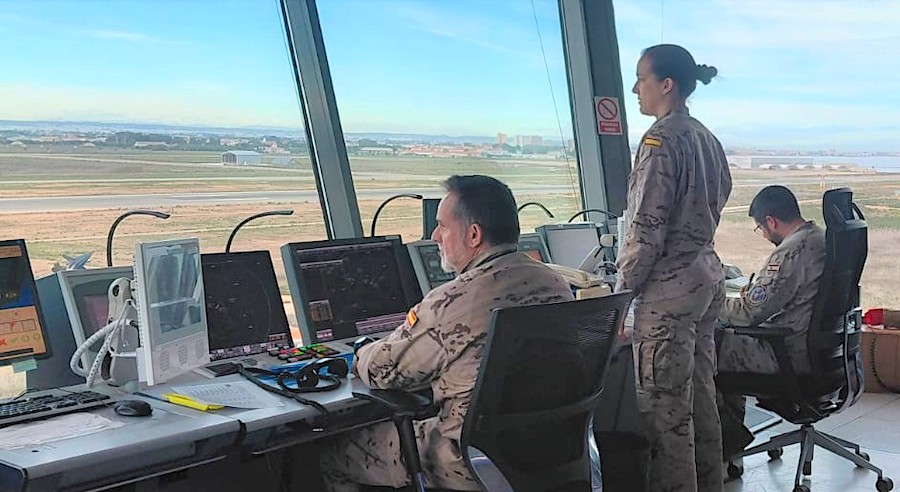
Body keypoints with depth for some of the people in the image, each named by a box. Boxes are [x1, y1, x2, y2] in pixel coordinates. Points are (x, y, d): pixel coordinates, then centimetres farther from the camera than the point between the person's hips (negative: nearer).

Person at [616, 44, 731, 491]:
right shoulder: (706, 137, 12)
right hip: (707, 274, 9)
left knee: (665, 406, -2)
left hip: (669, 285, -9)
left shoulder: (661, 139, -14)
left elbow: (647, 226, -18)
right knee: (701, 394, 17)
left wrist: (622, 289, -11)